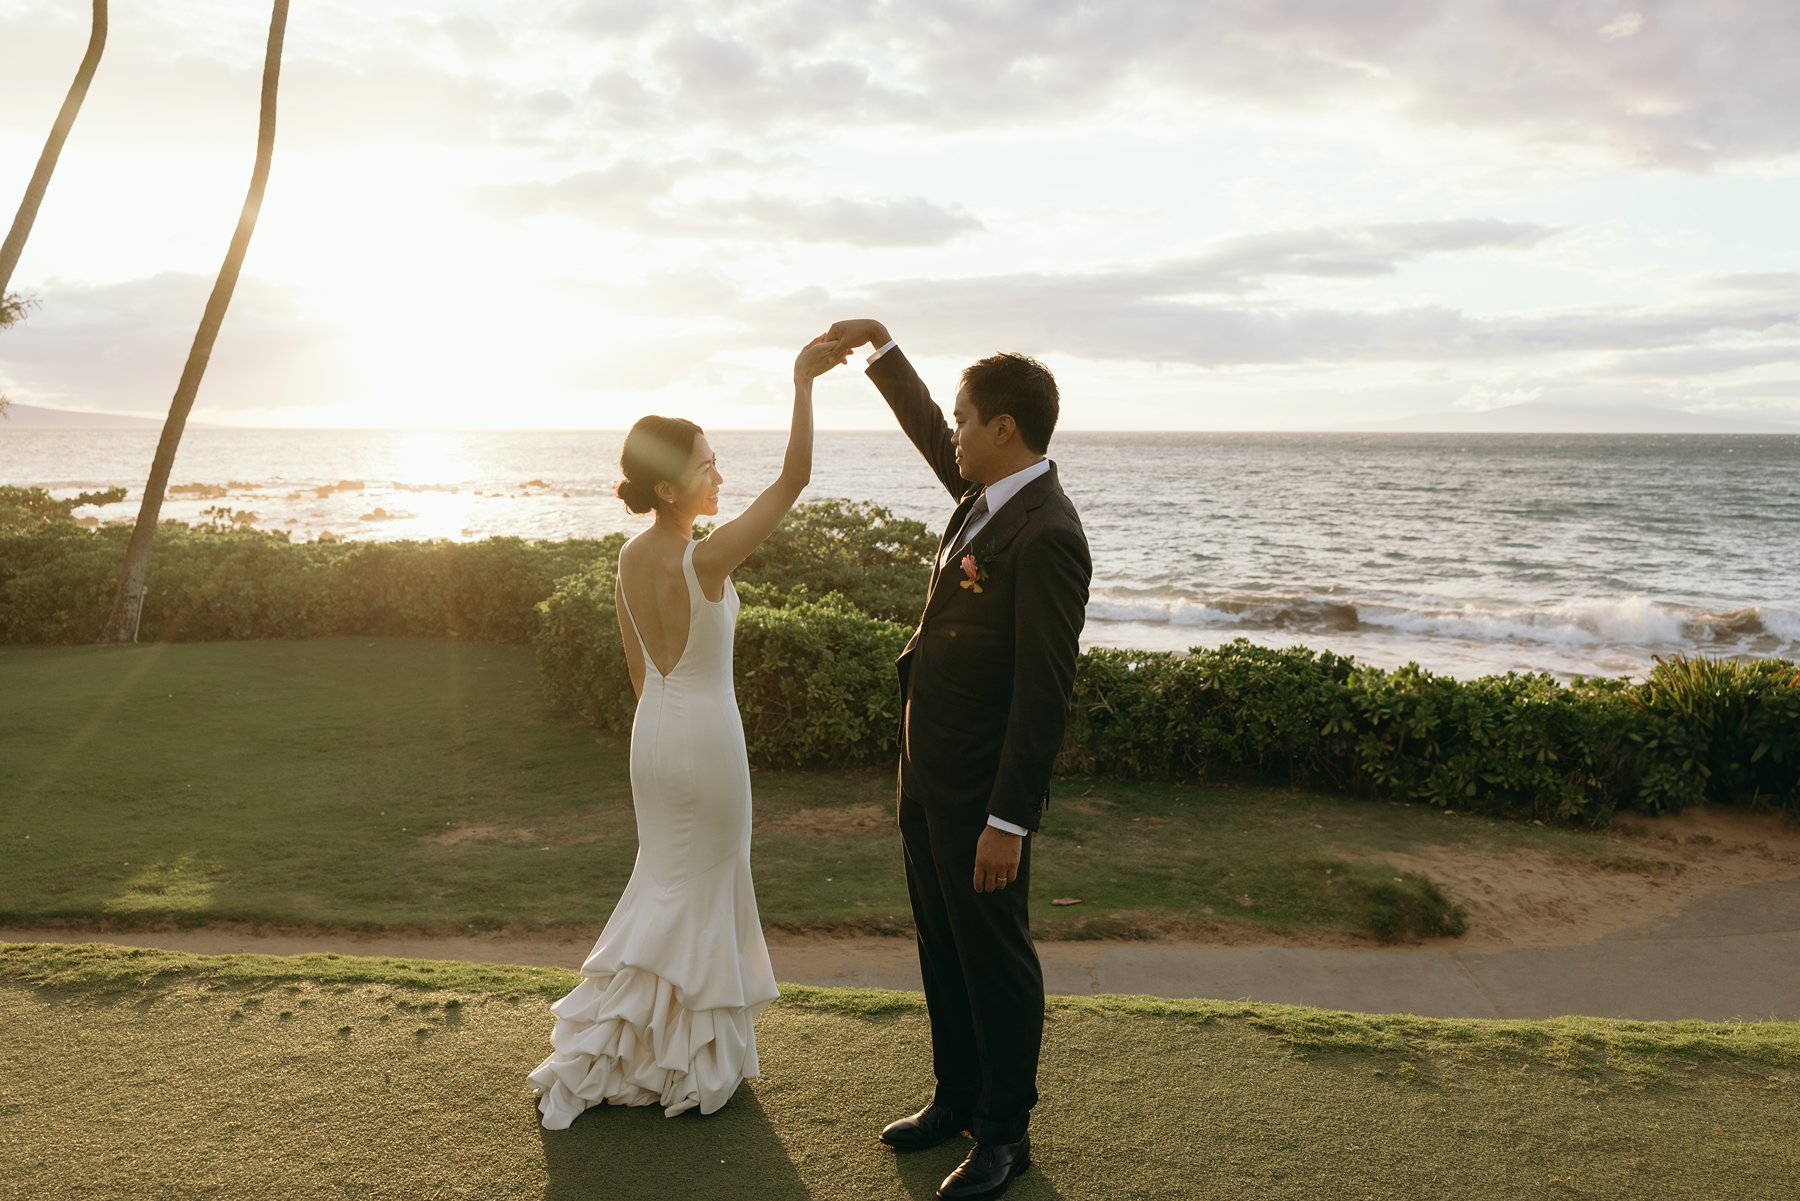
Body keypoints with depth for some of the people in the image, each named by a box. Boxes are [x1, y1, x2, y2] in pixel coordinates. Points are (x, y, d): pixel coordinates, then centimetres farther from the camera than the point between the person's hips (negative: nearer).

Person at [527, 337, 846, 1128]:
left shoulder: (629, 559, -1)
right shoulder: (706, 559, -23)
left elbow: (636, 663, 9)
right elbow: (795, 477, -25)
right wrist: (802, 383, -23)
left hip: (653, 729, 7)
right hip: (706, 733, -7)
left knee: (667, 884, 22)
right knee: (704, 892, 10)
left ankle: (596, 1059, 30)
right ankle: (687, 1066, 24)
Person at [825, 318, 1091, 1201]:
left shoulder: (1047, 537, -23)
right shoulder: (986, 491, 4)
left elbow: (1044, 693, -24)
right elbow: (927, 434, 26)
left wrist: (1008, 820, -23)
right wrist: (880, 347, 24)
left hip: (982, 792, -9)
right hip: (927, 774, 9)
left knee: (994, 958, 7)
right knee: (942, 949, 20)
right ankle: (957, 1099, 38)